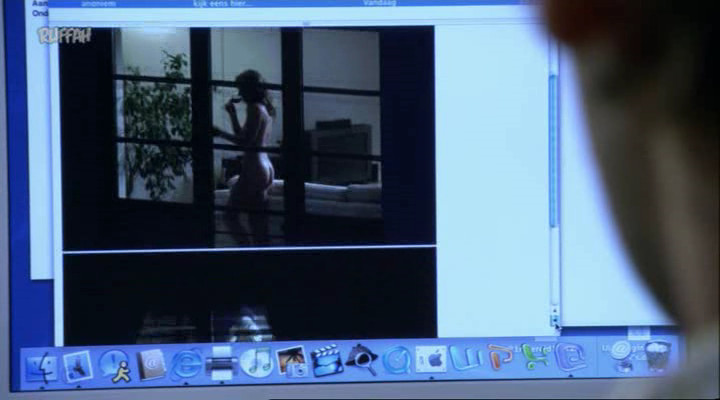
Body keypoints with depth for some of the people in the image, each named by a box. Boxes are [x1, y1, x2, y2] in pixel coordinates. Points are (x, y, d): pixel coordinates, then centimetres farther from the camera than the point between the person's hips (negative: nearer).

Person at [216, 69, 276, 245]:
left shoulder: (254, 108, -13)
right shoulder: (265, 108, 15)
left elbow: (245, 141, -19)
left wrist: (220, 133, -12)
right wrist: (233, 114, 17)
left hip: (253, 169, -10)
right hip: (266, 169, 10)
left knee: (231, 215, -4)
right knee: (258, 221, 9)